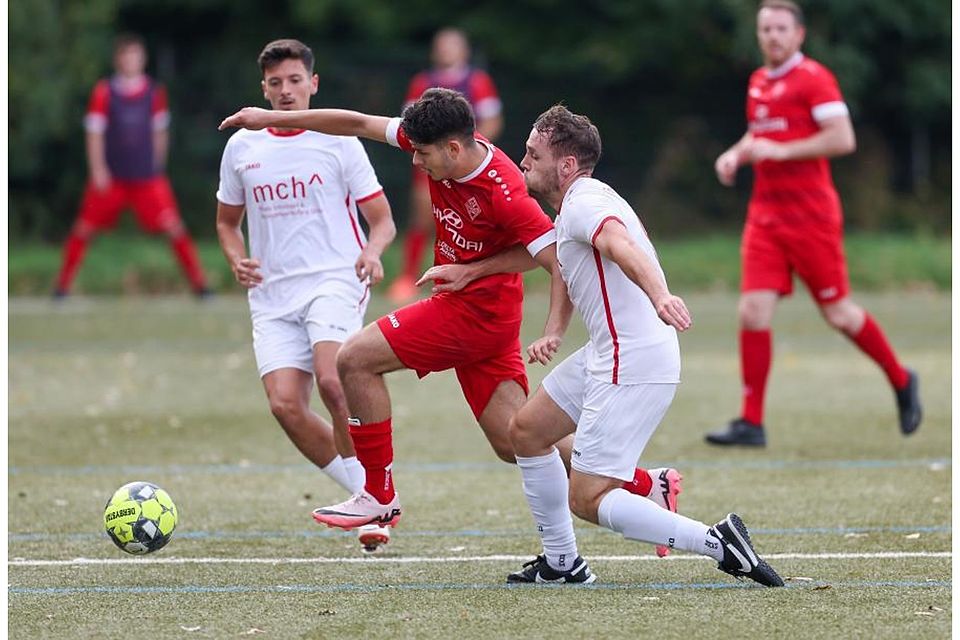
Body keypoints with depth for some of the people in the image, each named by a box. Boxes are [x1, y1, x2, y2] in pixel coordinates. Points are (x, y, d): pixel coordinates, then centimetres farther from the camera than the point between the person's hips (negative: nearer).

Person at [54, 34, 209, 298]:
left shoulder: (154, 91, 2)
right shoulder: (104, 92, -4)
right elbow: (94, 133, -4)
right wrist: (98, 168, -12)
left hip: (147, 176, 0)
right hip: (111, 177, 0)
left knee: (172, 225, -11)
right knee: (83, 228, -1)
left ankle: (199, 283, -4)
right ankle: (63, 285, 13)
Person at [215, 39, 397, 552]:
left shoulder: (338, 141, 3)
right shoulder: (241, 148, 13)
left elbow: (382, 220, 5)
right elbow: (227, 221, 25)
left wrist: (372, 251, -17)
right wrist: (237, 261, 4)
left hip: (334, 280, -4)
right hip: (272, 295, 4)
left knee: (332, 382, -29)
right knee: (285, 404, -13)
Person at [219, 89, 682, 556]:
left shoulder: (504, 195, -26)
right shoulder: (442, 144, -5)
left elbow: (559, 262, -23)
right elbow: (357, 124, 3)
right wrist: (274, 118, 5)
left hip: (475, 310, -8)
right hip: (463, 305, 8)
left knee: (355, 360, -8)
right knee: (514, 443, 7)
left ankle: (379, 496, 2)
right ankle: (648, 486, 12)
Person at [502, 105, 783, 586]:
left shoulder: (584, 204, -16)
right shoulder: (571, 207, 18)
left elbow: (623, 247, -38)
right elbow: (569, 267, 37)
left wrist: (658, 295, -59)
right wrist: (554, 331, 20)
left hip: (632, 366, -11)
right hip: (606, 356, 11)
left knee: (587, 499, -13)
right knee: (526, 432, 21)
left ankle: (714, 542, -17)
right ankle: (561, 562, 27)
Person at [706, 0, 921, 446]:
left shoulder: (814, 78, -9)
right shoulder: (759, 82, 14)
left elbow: (843, 139, -18)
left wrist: (780, 150, -19)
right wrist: (736, 154, 10)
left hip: (811, 216, -6)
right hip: (765, 213, 6)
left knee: (838, 313, 3)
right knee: (753, 312, -7)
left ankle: (901, 381, 27)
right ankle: (751, 423, -4)